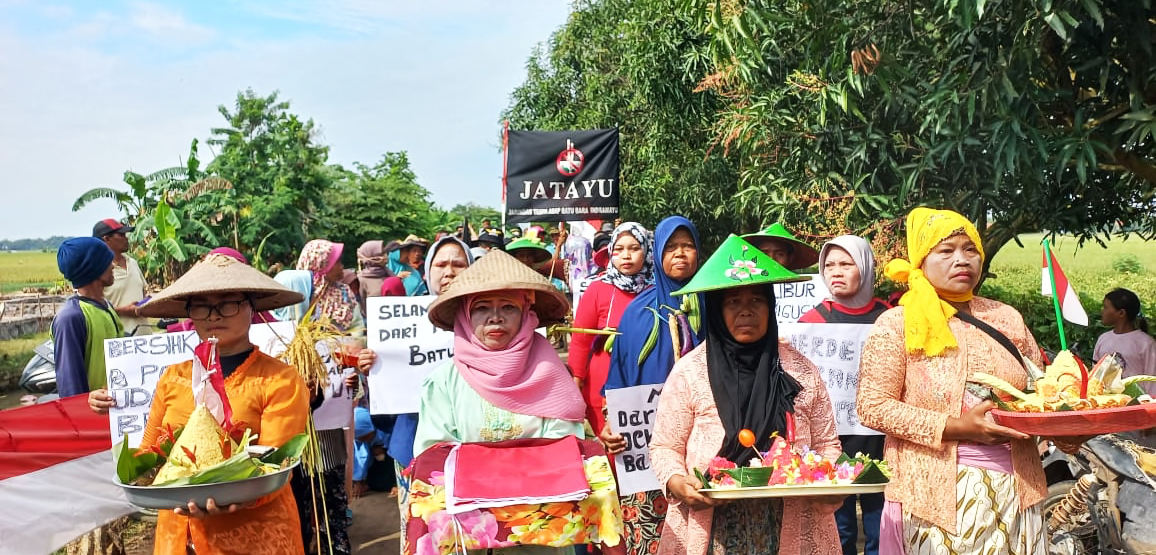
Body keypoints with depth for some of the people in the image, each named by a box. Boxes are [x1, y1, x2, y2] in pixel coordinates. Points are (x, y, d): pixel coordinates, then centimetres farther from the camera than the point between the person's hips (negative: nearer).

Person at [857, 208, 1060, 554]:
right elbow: (872, 406, -11)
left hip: (1012, 487, 4)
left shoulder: (1006, 318, 8)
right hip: (935, 490, -4)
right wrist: (954, 428, -19)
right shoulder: (896, 324, -6)